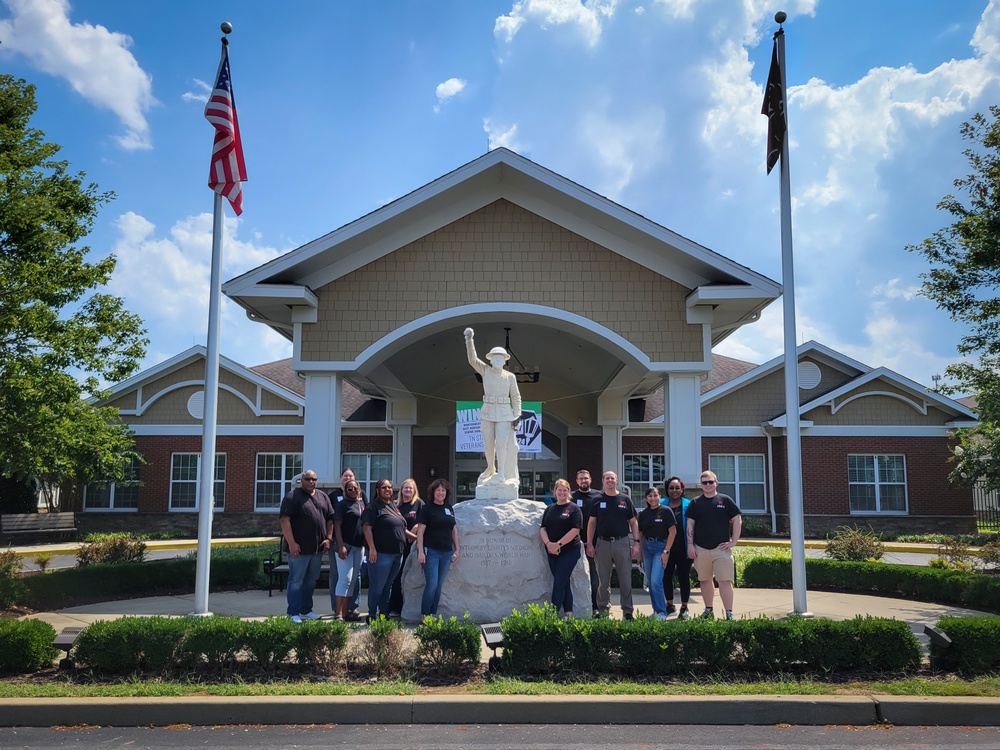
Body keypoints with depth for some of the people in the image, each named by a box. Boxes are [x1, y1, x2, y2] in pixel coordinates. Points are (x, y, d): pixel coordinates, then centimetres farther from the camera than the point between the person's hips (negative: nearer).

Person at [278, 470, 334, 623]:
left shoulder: (323, 497, 12)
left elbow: (330, 519, 15)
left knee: (311, 580, 13)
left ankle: (306, 610, 23)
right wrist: (291, 543, -18)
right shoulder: (293, 496, -7)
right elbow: (284, 519, -13)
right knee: (296, 580, -2)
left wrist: (328, 538, 2)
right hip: (299, 548, -6)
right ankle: (294, 614, 3)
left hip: (318, 548, 6)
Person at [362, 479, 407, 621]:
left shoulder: (394, 506, 17)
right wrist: (372, 548, -22)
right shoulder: (374, 507, -8)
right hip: (381, 553, -8)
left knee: (388, 585, 14)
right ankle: (372, 615, 6)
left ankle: (384, 613, 23)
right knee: (377, 586, -2)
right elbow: (367, 527, -16)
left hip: (397, 554, 8)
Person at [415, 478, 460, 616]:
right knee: (432, 584, -9)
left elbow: (454, 529, 18)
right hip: (431, 551, -5)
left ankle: (433, 615, 14)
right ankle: (424, 616, 1)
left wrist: (457, 549, 13)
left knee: (439, 585, 8)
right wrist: (420, 551, -14)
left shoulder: (449, 508, 12)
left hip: (446, 552, 5)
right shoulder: (427, 508, -4)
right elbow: (420, 531, -7)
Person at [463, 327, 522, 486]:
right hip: (487, 412, 2)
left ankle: (501, 474, -6)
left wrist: (517, 416, -2)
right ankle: (490, 469, 30)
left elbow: (516, 397, 6)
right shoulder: (485, 371, 5)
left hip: (504, 414, -2)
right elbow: (472, 359, -6)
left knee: (502, 443, -11)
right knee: (488, 444, 8)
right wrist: (469, 341, -16)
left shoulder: (510, 376, 3)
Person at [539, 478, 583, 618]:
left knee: (559, 583, -8)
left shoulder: (574, 509, -3)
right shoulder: (550, 509, 13)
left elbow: (575, 530, -12)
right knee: (564, 583, 10)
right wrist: (548, 543, -11)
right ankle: (568, 613, 15)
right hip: (552, 552, 5)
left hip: (569, 551, -5)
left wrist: (558, 544, -16)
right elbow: (543, 529, 8)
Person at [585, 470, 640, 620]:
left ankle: (627, 611, 8)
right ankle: (603, 609, 18)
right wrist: (590, 544, -1)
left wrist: (636, 542, -2)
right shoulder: (597, 500, 6)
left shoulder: (625, 499, 6)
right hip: (602, 543, 1)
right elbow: (591, 523, 6)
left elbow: (633, 523, 7)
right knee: (603, 580, 8)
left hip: (622, 542, -1)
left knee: (626, 579, 1)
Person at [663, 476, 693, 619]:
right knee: (666, 577, 6)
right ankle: (670, 606, 22)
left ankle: (684, 608, 16)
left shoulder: (688, 505, 0)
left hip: (683, 549, -2)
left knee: (684, 577, 5)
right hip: (667, 548, 2)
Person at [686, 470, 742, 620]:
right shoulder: (695, 502, 8)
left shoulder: (725, 500, 3)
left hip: (721, 548, -2)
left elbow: (737, 520, 3)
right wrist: (690, 544, -1)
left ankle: (729, 614, -4)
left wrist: (733, 541, -3)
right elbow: (690, 524, 7)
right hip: (700, 549, 3)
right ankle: (708, 611, 21)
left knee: (725, 581, -7)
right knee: (704, 581, 10)